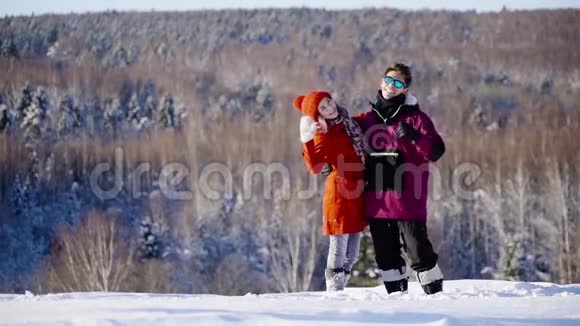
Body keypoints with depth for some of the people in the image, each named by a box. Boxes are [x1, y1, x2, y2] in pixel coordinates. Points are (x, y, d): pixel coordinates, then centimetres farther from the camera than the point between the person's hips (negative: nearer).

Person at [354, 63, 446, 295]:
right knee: (385, 254, 10)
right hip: (376, 199, 5)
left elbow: (436, 151, -9)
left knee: (417, 248, -5)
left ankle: (434, 292, 3)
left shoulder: (414, 117, -1)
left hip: (406, 198, -5)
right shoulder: (368, 119, 13)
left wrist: (415, 137, -25)